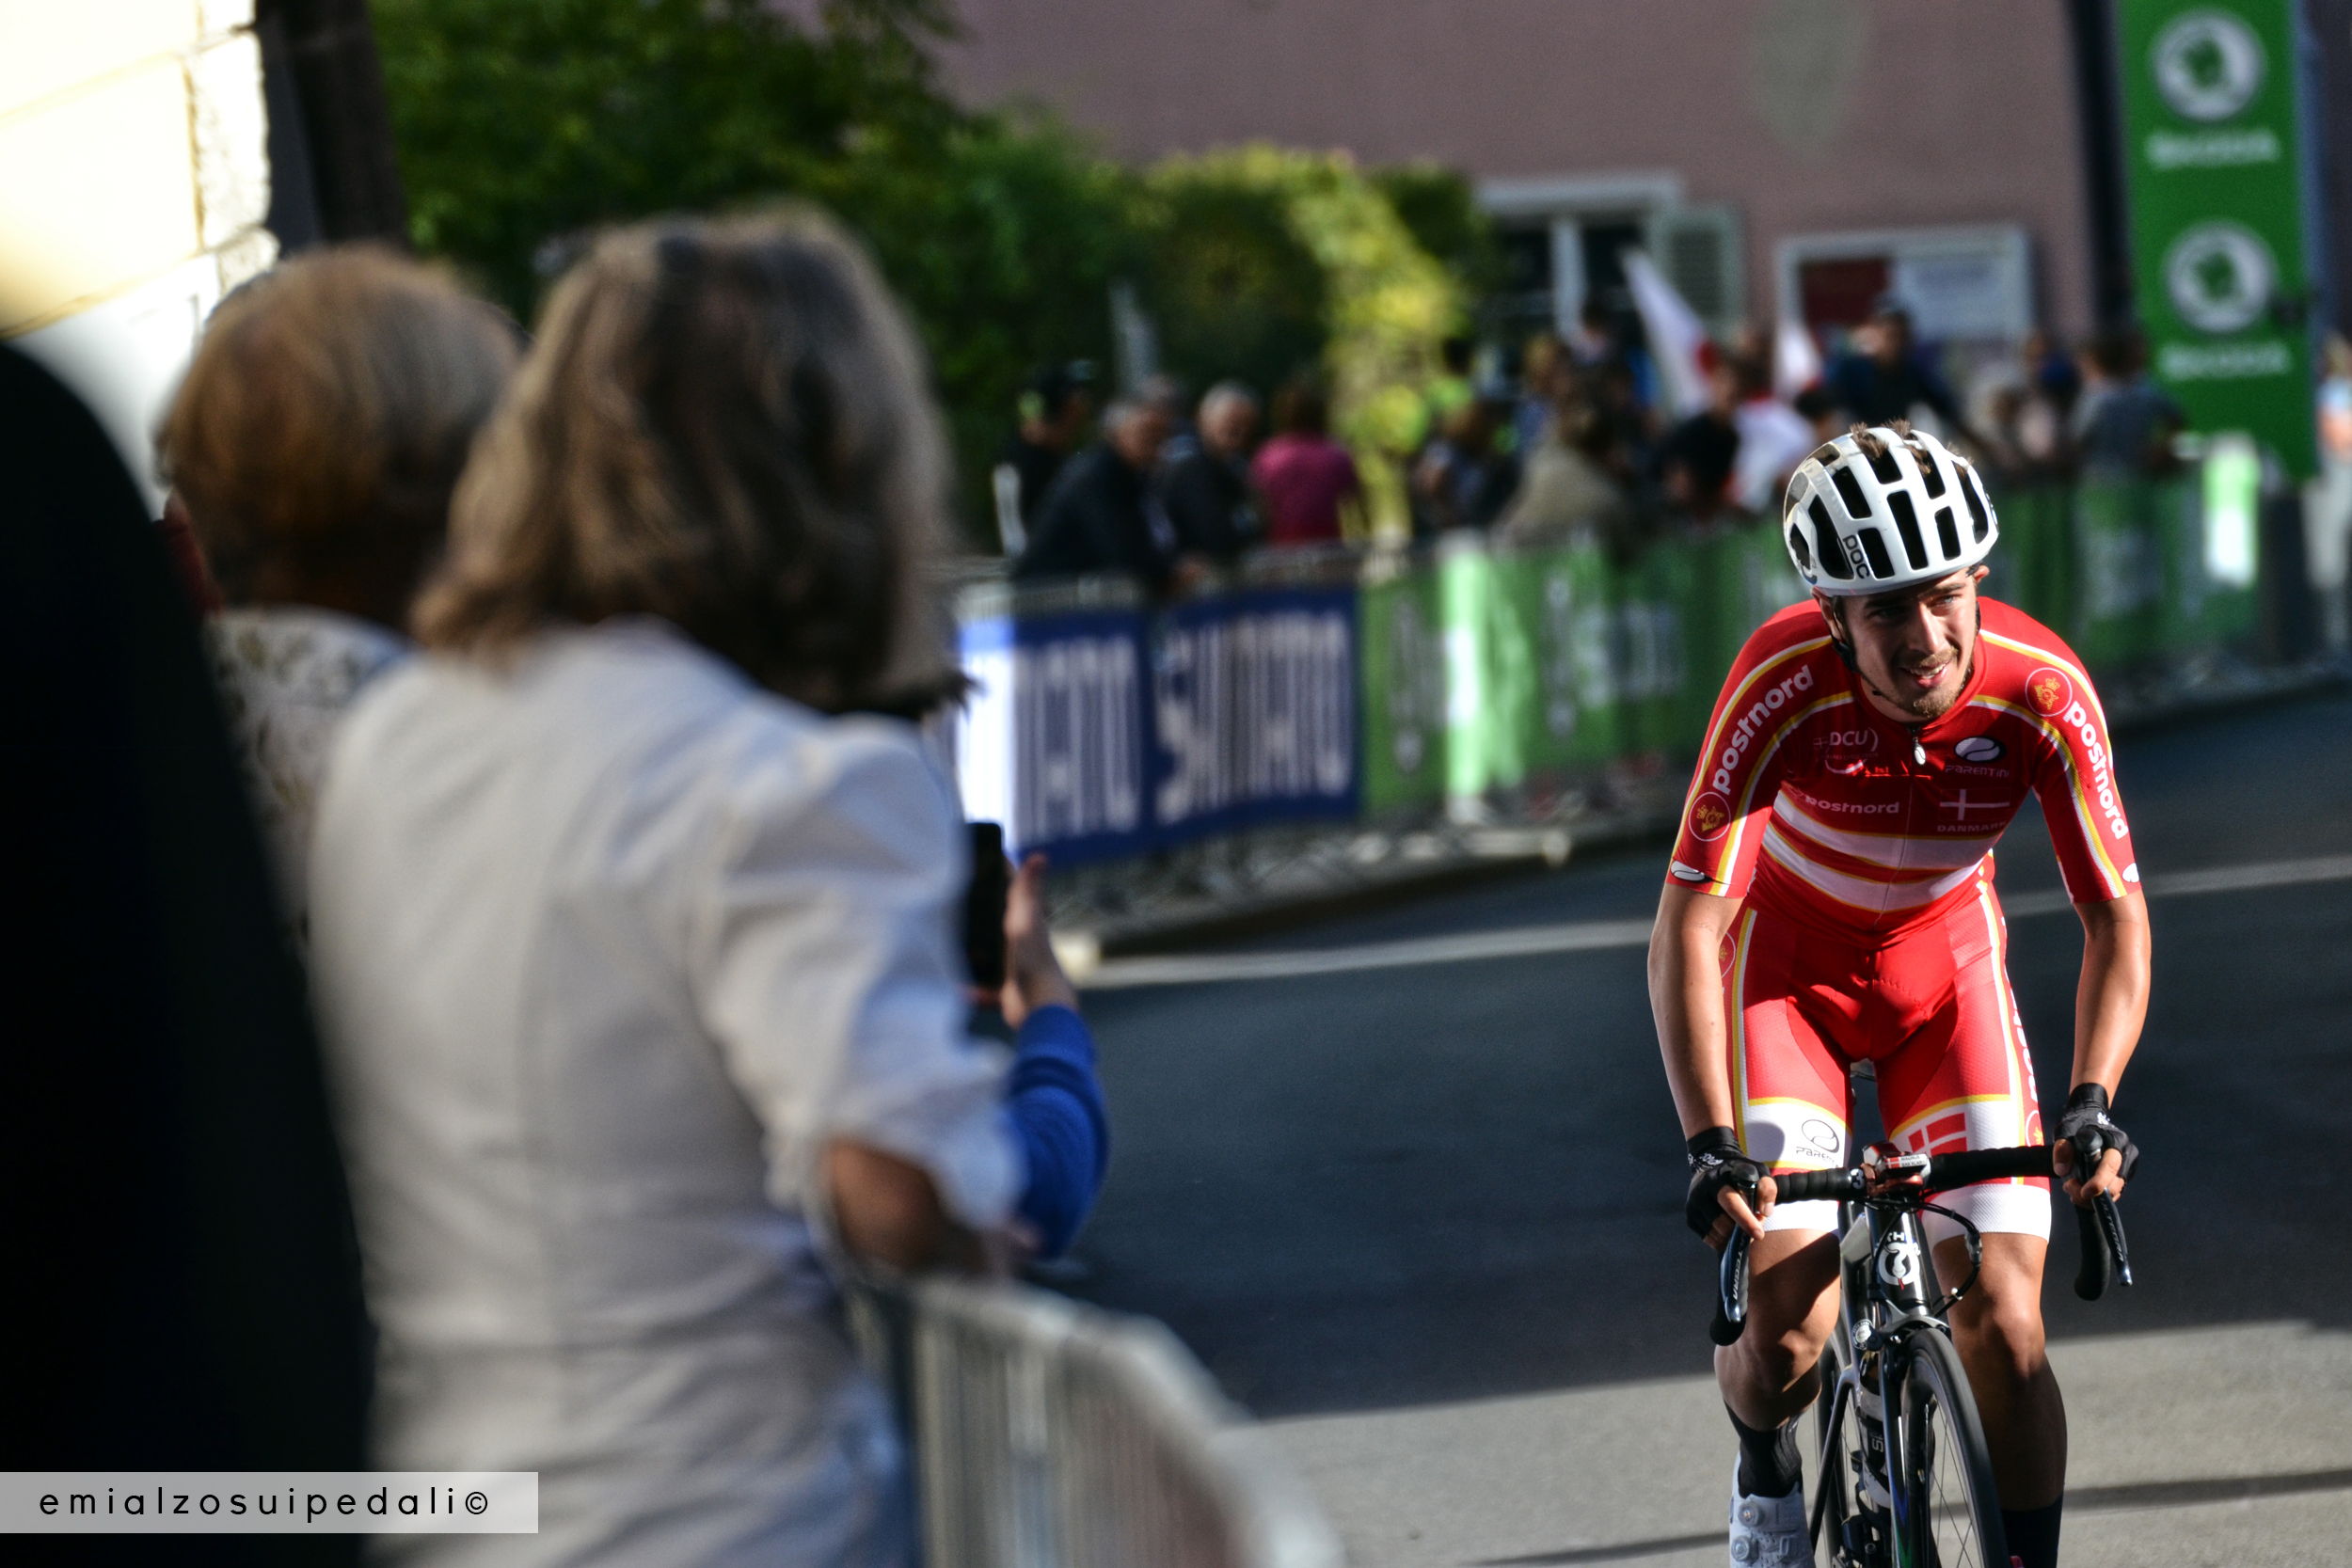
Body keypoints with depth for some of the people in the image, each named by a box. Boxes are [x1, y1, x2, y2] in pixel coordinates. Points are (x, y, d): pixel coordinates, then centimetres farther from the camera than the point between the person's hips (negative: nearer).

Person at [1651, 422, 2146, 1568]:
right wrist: (1709, 1146, -40)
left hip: (1946, 958, 2)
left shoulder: (2042, 691, -29)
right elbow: (1686, 929, -31)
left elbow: (2116, 917, -22)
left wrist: (2090, 1105, -37)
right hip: (1788, 958, -1)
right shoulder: (1785, 682, -33)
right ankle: (1766, 1473, 19)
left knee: (2003, 1321, -12)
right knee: (1787, 1327, -14)